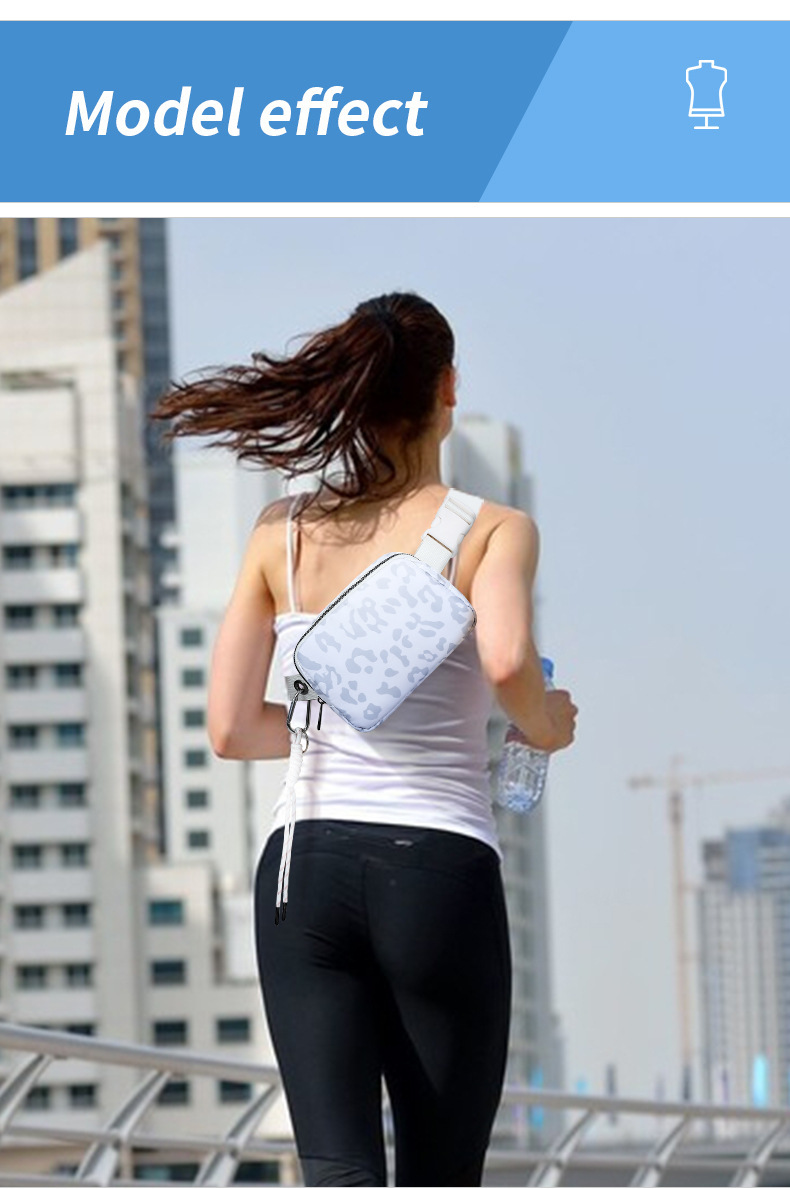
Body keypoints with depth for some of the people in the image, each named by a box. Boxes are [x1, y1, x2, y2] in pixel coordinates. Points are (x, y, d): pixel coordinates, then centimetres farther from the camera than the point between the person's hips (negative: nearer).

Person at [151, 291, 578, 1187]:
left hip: (303, 868, 3)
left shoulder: (281, 535, 9)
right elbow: (505, 661, -22)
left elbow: (230, 730, 6)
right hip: (438, 867, -2)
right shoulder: (493, 529, -1)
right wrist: (545, 725, 0)